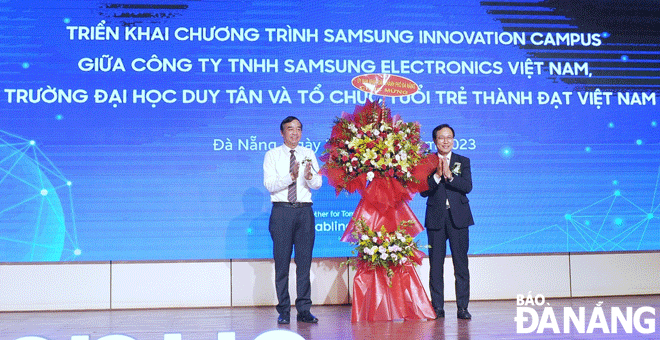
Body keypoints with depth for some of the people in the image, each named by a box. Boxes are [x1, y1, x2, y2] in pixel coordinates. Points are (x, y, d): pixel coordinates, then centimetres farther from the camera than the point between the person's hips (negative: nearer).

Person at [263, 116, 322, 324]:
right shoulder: (272, 155, 4)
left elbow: (318, 184, 2)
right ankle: (283, 311, 8)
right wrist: (291, 176, -22)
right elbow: (269, 185, -7)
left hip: (304, 211, 2)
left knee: (304, 261, 2)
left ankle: (304, 310, 8)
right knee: (282, 262, 0)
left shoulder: (309, 154, 11)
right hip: (282, 211, -2)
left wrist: (309, 176, -20)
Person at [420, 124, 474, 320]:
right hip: (436, 219, 0)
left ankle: (462, 307, 6)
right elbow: (423, 191, -5)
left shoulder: (463, 162, 8)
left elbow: (467, 187, -6)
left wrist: (449, 175, -17)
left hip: (458, 218, 0)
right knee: (436, 265, 3)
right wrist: (437, 175, -17)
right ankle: (437, 307, 11)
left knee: (461, 264, 0)